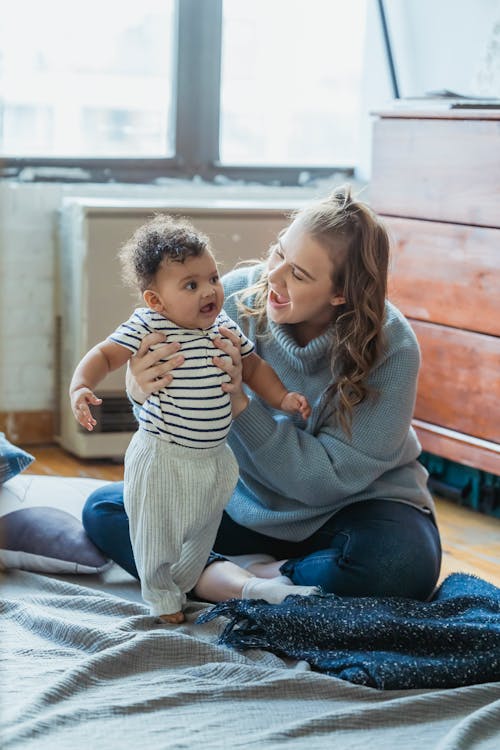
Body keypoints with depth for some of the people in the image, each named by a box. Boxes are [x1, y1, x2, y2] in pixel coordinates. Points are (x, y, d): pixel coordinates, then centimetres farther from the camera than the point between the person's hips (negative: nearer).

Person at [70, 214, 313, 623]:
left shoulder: (225, 328, -1)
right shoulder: (146, 327, -18)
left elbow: (254, 366, 12)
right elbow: (104, 355, -19)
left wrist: (283, 397, 2)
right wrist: (80, 387, -35)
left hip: (215, 458, 6)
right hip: (162, 460, -5)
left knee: (203, 531, 21)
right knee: (156, 532, 8)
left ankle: (180, 586, 43)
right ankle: (162, 598, 31)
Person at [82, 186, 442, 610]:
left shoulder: (391, 349, -24)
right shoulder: (239, 295, -16)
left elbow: (328, 480, -24)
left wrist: (240, 402, -34)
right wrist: (144, 391, -36)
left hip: (351, 508, -3)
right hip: (244, 502, 4)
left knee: (403, 565, -36)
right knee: (103, 510, -7)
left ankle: (225, 574, -20)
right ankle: (241, 581, -25)